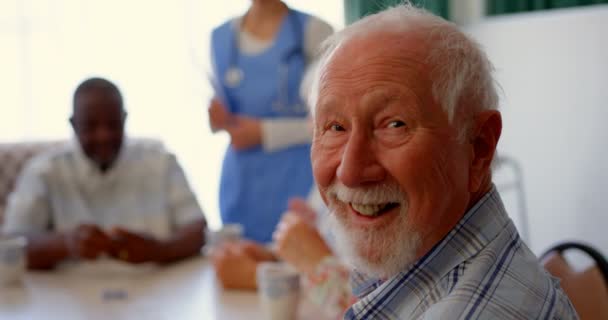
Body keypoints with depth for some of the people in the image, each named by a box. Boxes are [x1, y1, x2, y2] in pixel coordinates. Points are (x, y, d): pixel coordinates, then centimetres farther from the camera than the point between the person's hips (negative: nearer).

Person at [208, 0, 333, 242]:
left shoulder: (314, 31, -5)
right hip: (240, 186, 4)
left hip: (296, 181, -4)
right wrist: (219, 120, -3)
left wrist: (266, 133, -12)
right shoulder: (220, 36, 9)